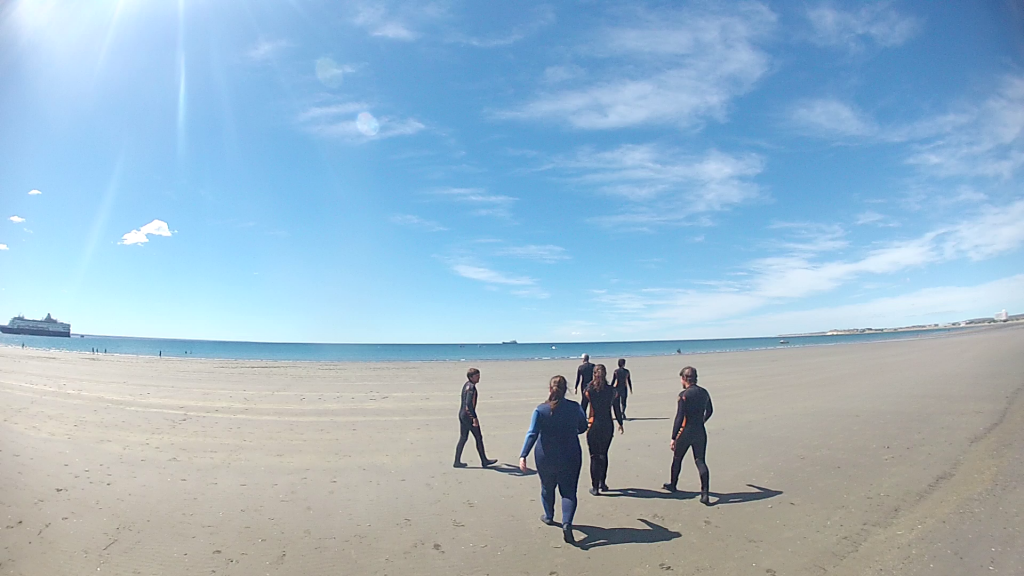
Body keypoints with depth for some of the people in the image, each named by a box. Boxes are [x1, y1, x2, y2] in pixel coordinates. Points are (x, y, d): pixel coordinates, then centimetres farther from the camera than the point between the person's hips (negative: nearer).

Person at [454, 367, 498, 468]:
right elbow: (469, 403, -26)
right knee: (479, 437, 3)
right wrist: (474, 417, -25)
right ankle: (484, 461, 12)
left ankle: (457, 462, 16)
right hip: (469, 415, -9)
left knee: (463, 438, 14)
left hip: (462, 414, 9)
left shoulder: (466, 385, 12)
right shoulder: (471, 387, -18)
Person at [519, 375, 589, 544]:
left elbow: (532, 434, -17)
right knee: (569, 491, 6)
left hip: (545, 458, 0)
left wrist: (523, 456, -17)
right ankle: (567, 523, -13)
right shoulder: (575, 408, -7)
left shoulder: (540, 410, -12)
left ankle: (548, 516, 40)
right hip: (570, 457, 0)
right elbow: (582, 428, 8)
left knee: (547, 488, 22)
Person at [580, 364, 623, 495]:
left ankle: (595, 487, 7)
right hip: (608, 426, 2)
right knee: (604, 454, 20)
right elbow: (617, 410, 4)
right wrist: (620, 424, 18)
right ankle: (602, 483, 26)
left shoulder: (588, 391, -7)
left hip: (593, 426, -2)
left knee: (595, 456, 6)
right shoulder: (612, 391, -3)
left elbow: (583, 410, -3)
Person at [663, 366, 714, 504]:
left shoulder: (684, 395, -16)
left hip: (685, 432, -5)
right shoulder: (704, 393, 4)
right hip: (700, 433, 5)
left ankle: (672, 485, 33)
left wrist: (673, 438, -14)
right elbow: (709, 411, 21)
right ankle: (705, 494, -5)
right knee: (700, 462, 7)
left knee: (677, 459, 15)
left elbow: (679, 418, -18)